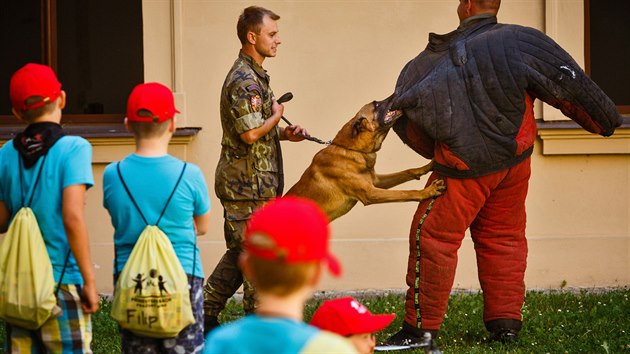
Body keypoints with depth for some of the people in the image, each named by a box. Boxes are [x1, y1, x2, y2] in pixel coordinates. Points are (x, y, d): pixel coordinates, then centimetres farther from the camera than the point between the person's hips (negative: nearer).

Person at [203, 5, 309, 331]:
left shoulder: (254, 76, 17)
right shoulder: (244, 81, -18)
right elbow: (250, 133, -27)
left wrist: (285, 133, 9)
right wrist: (277, 115, -10)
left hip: (245, 183, 11)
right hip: (248, 183, -11)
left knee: (240, 253, 16)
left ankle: (205, 313, 20)